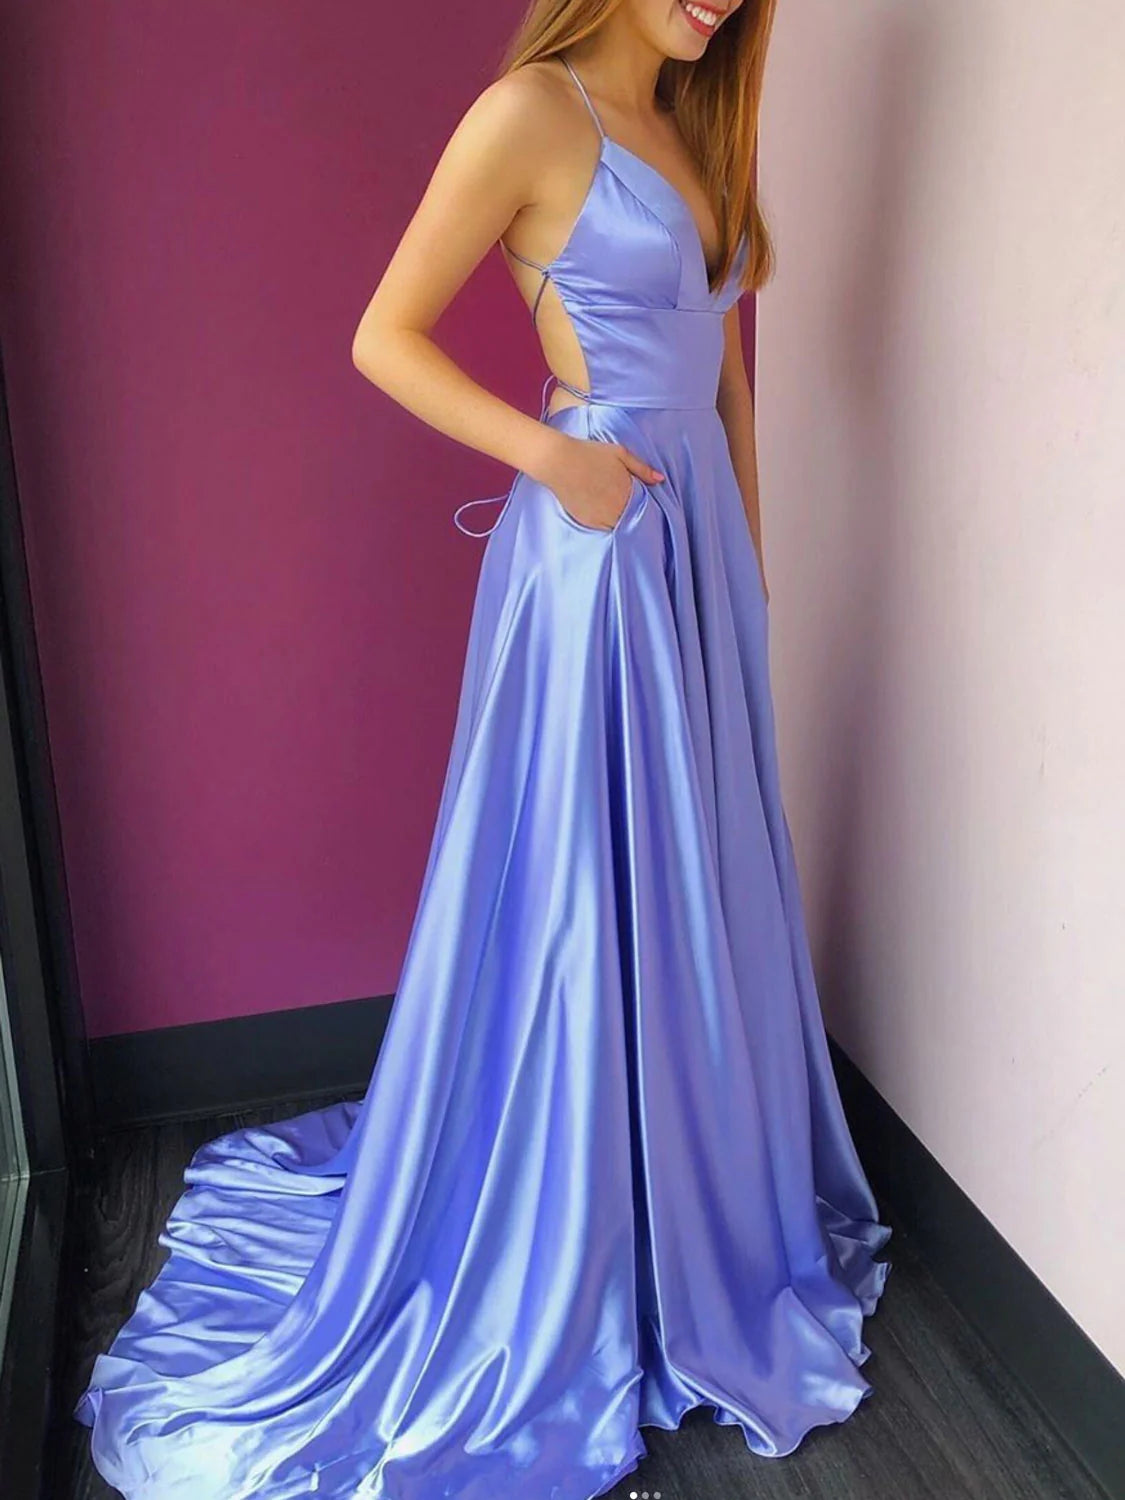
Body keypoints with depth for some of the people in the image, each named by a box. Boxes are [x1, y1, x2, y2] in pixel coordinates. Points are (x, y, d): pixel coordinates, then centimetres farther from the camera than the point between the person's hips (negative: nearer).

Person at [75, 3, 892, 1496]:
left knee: (698, 885, 16)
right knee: (576, 897, 2)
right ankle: (548, 1265, 22)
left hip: (698, 540, 8)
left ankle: (700, 1200, 36)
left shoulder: (697, 132, 15)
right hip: (592, 547, -8)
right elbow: (386, 336, -9)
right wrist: (553, 455, -18)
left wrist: (748, 544, 17)